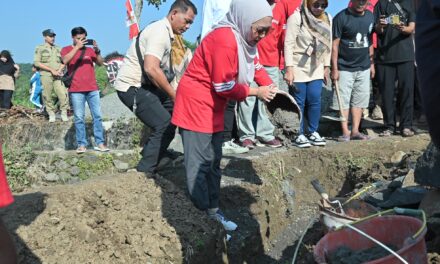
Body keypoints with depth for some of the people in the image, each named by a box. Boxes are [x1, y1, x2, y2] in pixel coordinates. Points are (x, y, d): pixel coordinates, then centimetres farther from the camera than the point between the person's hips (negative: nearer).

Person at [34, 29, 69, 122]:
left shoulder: (58, 49, 17)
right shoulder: (39, 48, 6)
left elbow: (64, 61, 14)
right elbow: (37, 62, -4)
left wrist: (59, 70, -7)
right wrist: (51, 70, -10)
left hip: (58, 75, 2)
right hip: (46, 75, -2)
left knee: (63, 94, -11)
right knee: (47, 96, -2)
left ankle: (64, 114, -2)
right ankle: (51, 115, 9)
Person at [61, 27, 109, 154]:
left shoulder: (89, 49, 14)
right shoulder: (66, 49, 7)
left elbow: (101, 63, 5)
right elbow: (65, 61, -14)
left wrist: (97, 51, -12)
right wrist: (77, 47, -18)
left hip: (92, 89, 3)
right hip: (76, 90, -2)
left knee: (97, 115, -1)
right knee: (79, 118, -3)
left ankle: (100, 143, 2)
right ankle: (81, 144, -1)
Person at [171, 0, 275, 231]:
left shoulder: (244, 38, 5)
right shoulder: (225, 40, -25)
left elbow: (255, 66, 13)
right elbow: (225, 87, -23)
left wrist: (269, 85, -5)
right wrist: (256, 92, -13)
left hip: (213, 109, 10)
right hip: (196, 105, -10)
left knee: (213, 163, 15)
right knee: (199, 165, -6)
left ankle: (213, 211, 24)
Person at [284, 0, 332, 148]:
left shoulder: (327, 19, 5)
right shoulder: (296, 18, -12)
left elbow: (328, 44, 9)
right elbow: (289, 44, -15)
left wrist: (326, 67, 9)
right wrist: (289, 68, -19)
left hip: (316, 68, 5)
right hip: (298, 67, -5)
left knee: (315, 101, 2)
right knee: (299, 102, 0)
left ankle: (313, 133, 15)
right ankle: (299, 135, 8)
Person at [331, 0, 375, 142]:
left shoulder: (370, 16, 7)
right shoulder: (341, 17, -10)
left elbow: (370, 42, 16)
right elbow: (335, 44, -10)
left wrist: (371, 63, 14)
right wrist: (334, 69, -13)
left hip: (363, 68, 5)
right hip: (344, 68, -5)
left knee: (360, 100, 8)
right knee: (343, 101, -3)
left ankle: (355, 131, 15)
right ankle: (345, 132, 3)